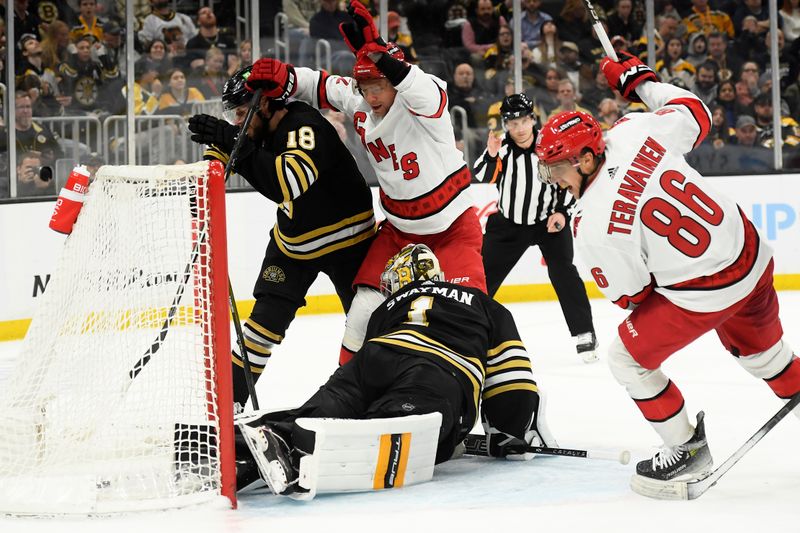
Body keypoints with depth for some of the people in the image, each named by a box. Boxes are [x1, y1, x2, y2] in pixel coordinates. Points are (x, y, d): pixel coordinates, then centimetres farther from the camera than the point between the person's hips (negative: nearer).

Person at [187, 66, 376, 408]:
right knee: (268, 313, 0)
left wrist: (238, 145, -51)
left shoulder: (305, 126, -32)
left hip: (345, 237, -6)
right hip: (293, 236, 6)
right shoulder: (262, 128, -8)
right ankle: (230, 395, 5)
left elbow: (290, 183, -49)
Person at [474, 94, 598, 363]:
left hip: (549, 220, -2)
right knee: (484, 273, 5)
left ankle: (584, 335, -7)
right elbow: (483, 176, -23)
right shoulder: (501, 146, -12)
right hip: (509, 222, 2)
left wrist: (562, 211, -11)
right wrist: (491, 154, -40)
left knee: (563, 273, -15)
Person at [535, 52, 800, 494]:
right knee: (757, 343, 31)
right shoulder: (633, 132, -11)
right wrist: (640, 81, 19)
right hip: (752, 254, 7)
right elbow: (695, 114, 8)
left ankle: (687, 449, 22)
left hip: (703, 293, -7)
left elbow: (630, 294, -9)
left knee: (629, 358, 12)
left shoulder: (593, 225, -22)